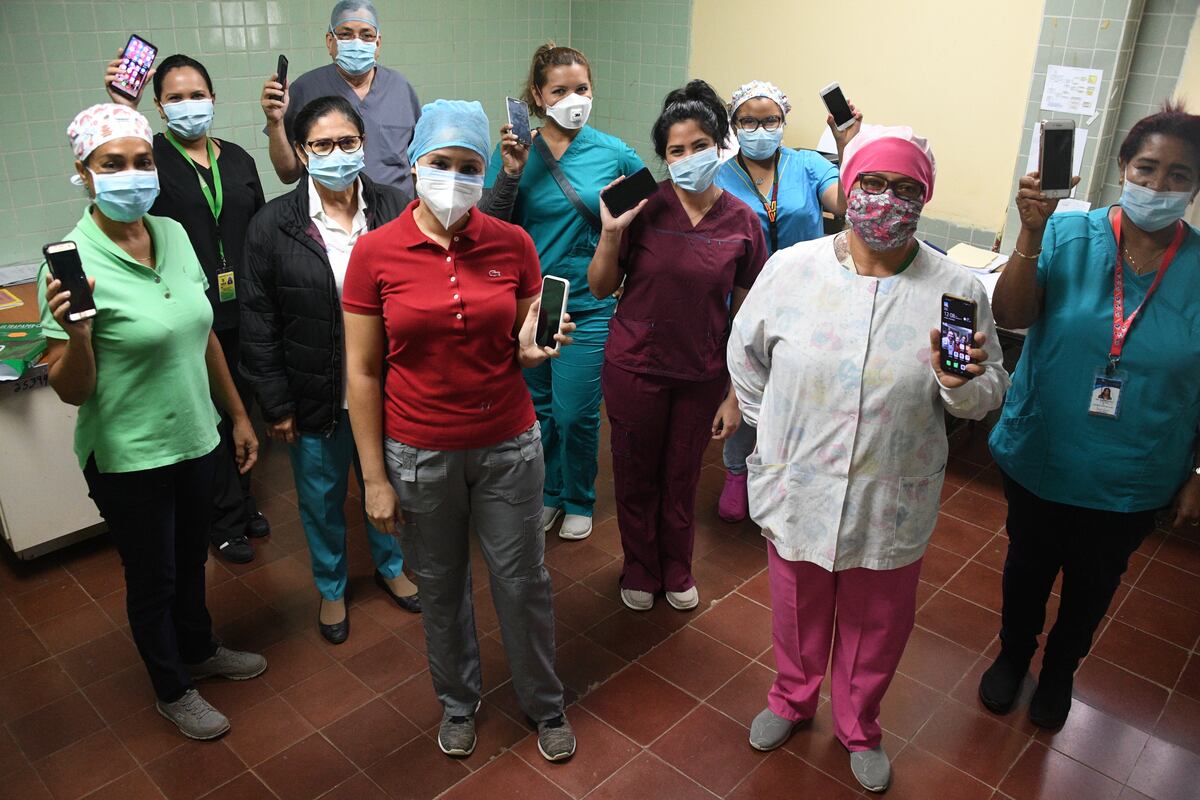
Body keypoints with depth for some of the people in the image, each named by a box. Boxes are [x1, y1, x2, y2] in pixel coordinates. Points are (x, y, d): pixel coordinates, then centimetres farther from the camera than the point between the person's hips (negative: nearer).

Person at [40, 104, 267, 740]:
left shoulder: (174, 235, -3)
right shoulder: (74, 264, -19)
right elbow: (71, 391, -16)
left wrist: (238, 415, 13)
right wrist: (76, 333, -35)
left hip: (195, 438, 5)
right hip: (128, 456, -5)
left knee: (190, 558, 25)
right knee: (152, 577, 15)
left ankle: (199, 650, 51)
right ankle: (173, 691, 38)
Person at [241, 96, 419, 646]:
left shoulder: (394, 210, -6)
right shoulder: (272, 226, -10)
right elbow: (258, 326, -7)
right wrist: (276, 406, -7)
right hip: (316, 398, -1)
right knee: (321, 501, 17)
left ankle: (390, 567, 47)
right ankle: (331, 588, 41)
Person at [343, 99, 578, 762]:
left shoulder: (512, 245, -4)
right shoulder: (376, 252, -9)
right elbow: (363, 372, -5)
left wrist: (533, 349, -18)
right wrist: (375, 477, -4)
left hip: (509, 446, 1)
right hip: (420, 455, 0)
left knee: (523, 582, 12)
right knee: (441, 589, 17)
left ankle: (544, 704, 38)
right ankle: (457, 702, 44)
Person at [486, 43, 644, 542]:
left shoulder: (614, 153, -2)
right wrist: (509, 172, -18)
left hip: (588, 303, -1)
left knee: (575, 412, 1)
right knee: (536, 407, 14)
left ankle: (579, 500, 27)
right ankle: (546, 493, 36)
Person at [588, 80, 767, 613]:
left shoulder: (742, 223, -6)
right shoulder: (643, 207, -11)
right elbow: (601, 288, -5)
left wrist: (736, 394, -2)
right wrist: (610, 233, -21)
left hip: (702, 375, 1)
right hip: (635, 367, -1)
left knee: (683, 477, 17)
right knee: (636, 475, 15)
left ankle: (677, 569, 43)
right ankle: (639, 570, 40)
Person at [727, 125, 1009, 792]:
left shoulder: (958, 290, -10)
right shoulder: (791, 268, -9)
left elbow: (989, 398, -3)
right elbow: (745, 351, 6)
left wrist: (960, 384, -25)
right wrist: (775, 428, 6)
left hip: (893, 505, 0)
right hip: (797, 492, 1)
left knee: (877, 624, 21)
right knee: (798, 611, 23)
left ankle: (860, 726, 50)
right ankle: (793, 698, 54)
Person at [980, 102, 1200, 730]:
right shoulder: (1069, 235, -12)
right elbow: (1009, 315, -23)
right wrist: (1030, 234, -36)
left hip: (1130, 482, 1)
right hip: (1040, 458, -1)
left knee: (1092, 583, 22)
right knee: (1028, 564, 21)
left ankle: (1059, 670, 49)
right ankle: (1012, 655, 48)